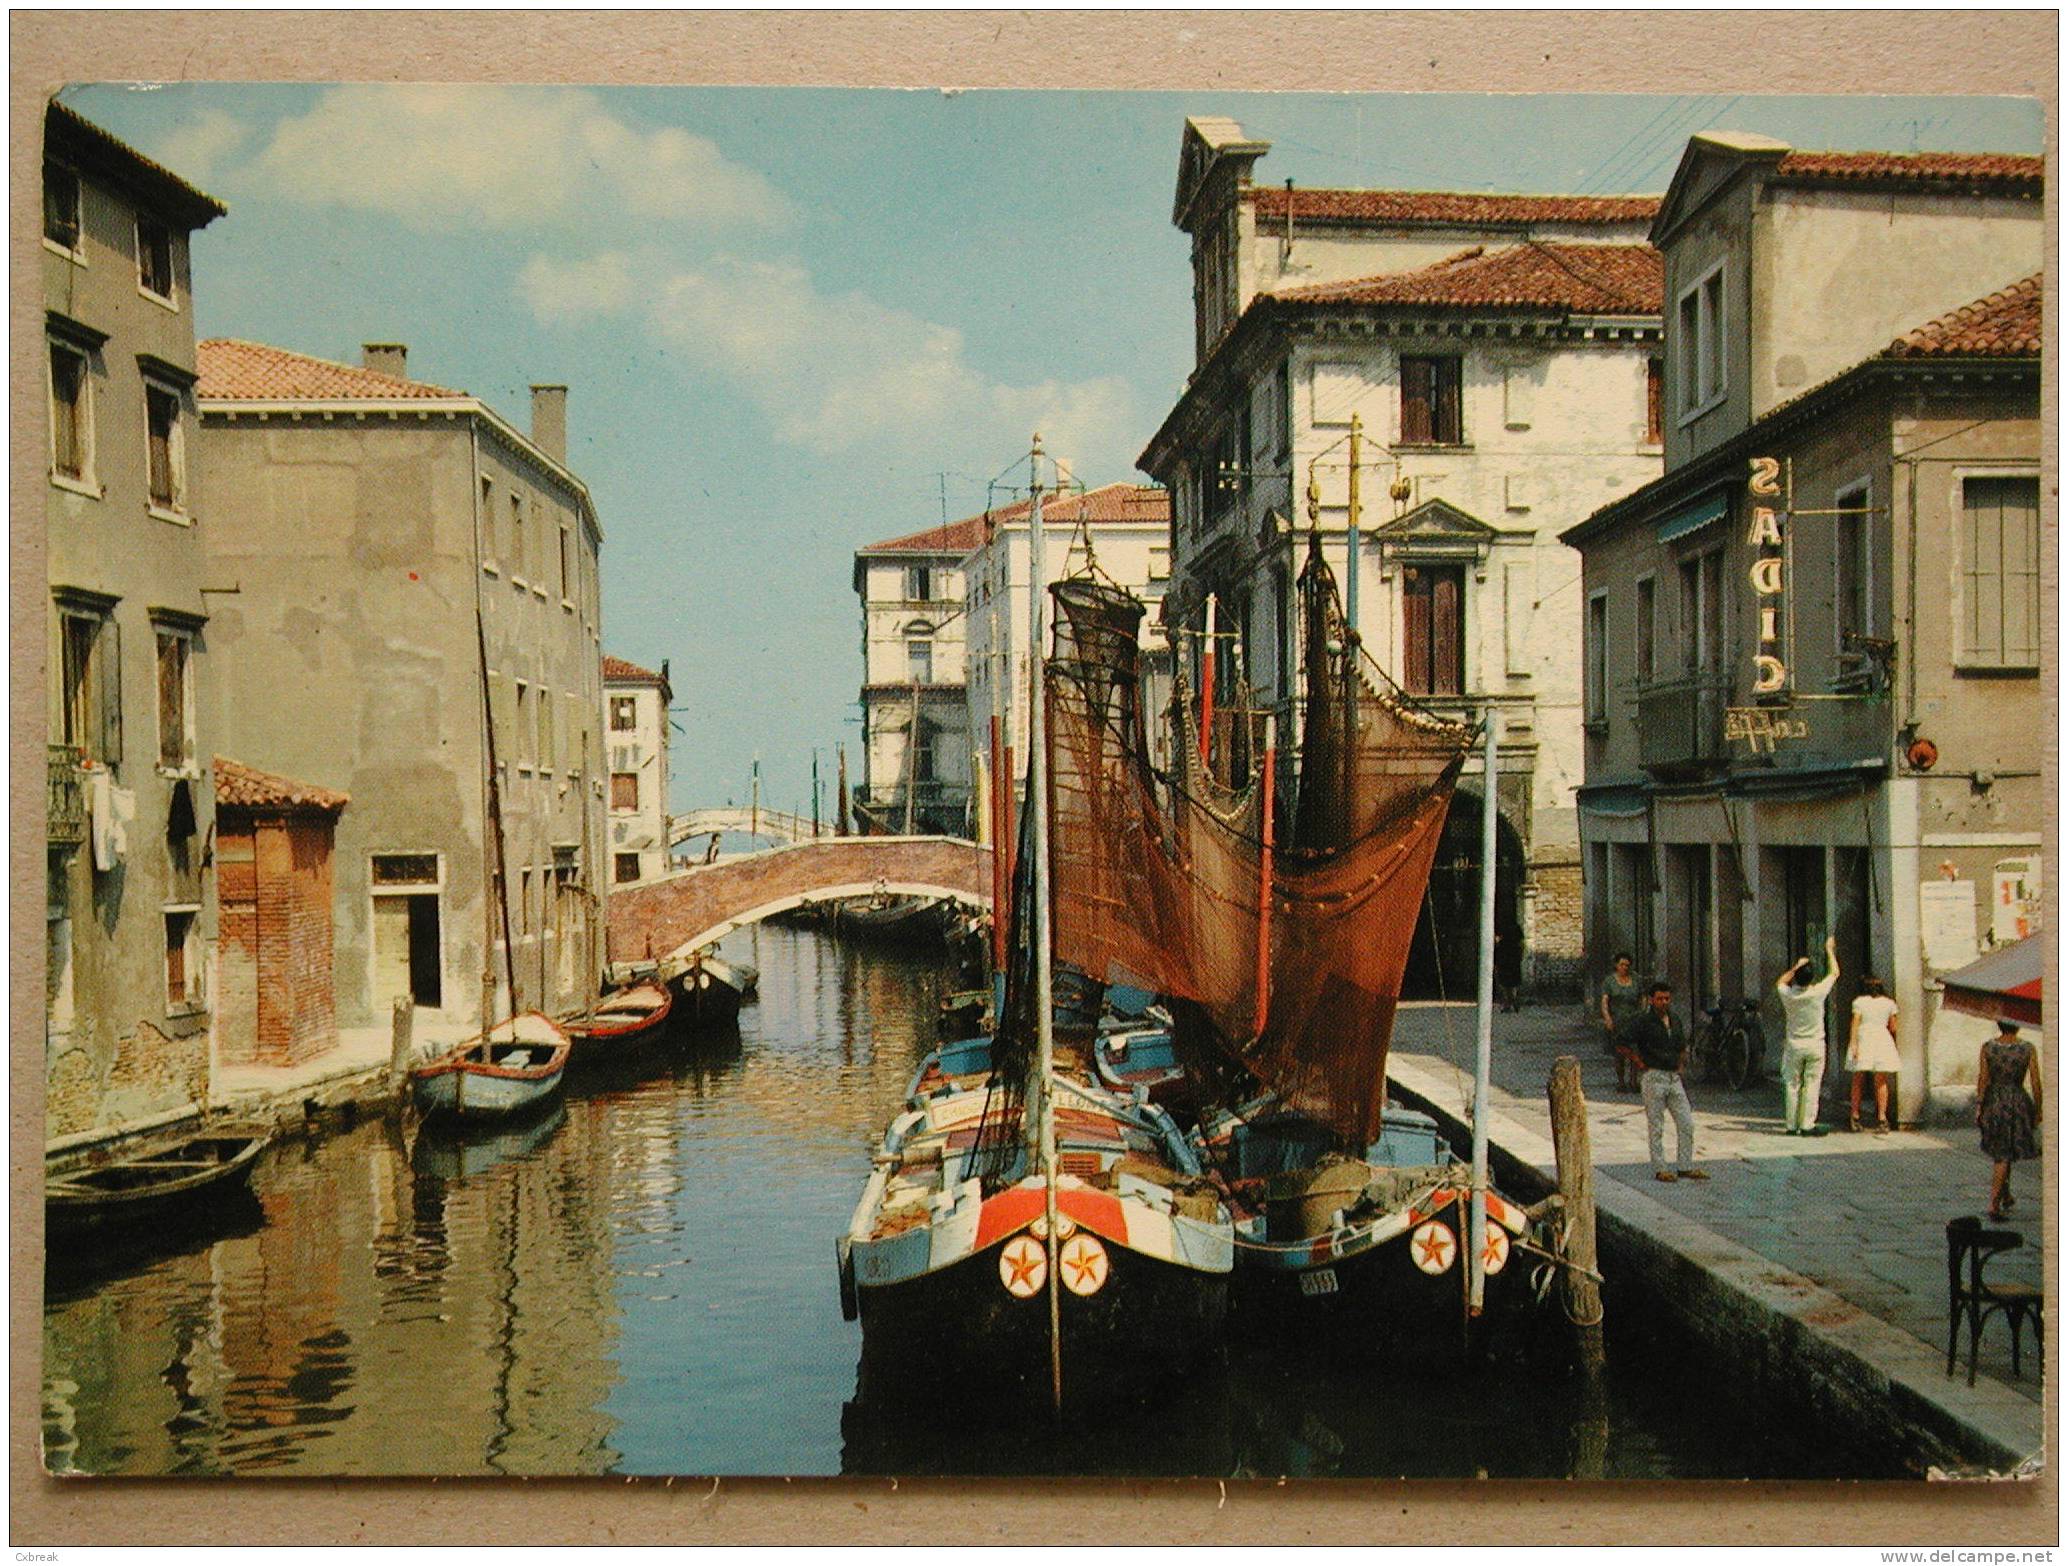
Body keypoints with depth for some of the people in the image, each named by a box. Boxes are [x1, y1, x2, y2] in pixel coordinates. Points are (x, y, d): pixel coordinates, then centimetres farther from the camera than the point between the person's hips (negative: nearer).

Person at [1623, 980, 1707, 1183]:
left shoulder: (1676, 1022, 12)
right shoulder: (1644, 1022, -9)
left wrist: (1680, 1064, 14)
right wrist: (1640, 1062, -10)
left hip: (1674, 1077, 6)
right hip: (1654, 1077, -6)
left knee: (1687, 1123, 5)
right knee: (1656, 1127, 0)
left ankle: (1686, 1166, 14)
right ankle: (1659, 1169, 7)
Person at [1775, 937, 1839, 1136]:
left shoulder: (1788, 995, -8)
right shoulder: (1817, 992, -12)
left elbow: (1780, 982, 18)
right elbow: (1834, 973, 3)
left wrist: (1795, 967, 19)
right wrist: (1830, 950, 15)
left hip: (1794, 1046, 1)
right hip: (1815, 1045, -1)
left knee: (1792, 1086, 5)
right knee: (1811, 1086, 0)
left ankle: (1792, 1126, 6)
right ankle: (1807, 1125, -2)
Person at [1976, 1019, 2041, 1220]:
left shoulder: (1987, 1048, -5)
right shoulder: (2028, 1050, -8)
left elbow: (1982, 1080, -5)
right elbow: (2036, 1084, -5)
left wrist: (1978, 1106, 3)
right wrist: (2037, 1111, 5)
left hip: (1993, 1103, 2)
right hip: (2018, 1104, -2)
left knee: (2001, 1153, 22)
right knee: (2005, 1157, 3)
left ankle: (2006, 1198, 35)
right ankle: (1993, 1205, -5)